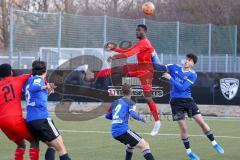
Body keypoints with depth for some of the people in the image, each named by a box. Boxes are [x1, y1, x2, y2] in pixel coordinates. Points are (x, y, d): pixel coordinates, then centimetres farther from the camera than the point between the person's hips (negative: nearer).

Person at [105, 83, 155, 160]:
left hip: (114, 133, 7)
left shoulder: (115, 103, 20)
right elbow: (133, 114, -16)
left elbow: (107, 116, 31)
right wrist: (141, 119, 1)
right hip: (123, 130, -7)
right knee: (145, 145, -12)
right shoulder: (129, 102, 3)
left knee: (131, 144, 35)